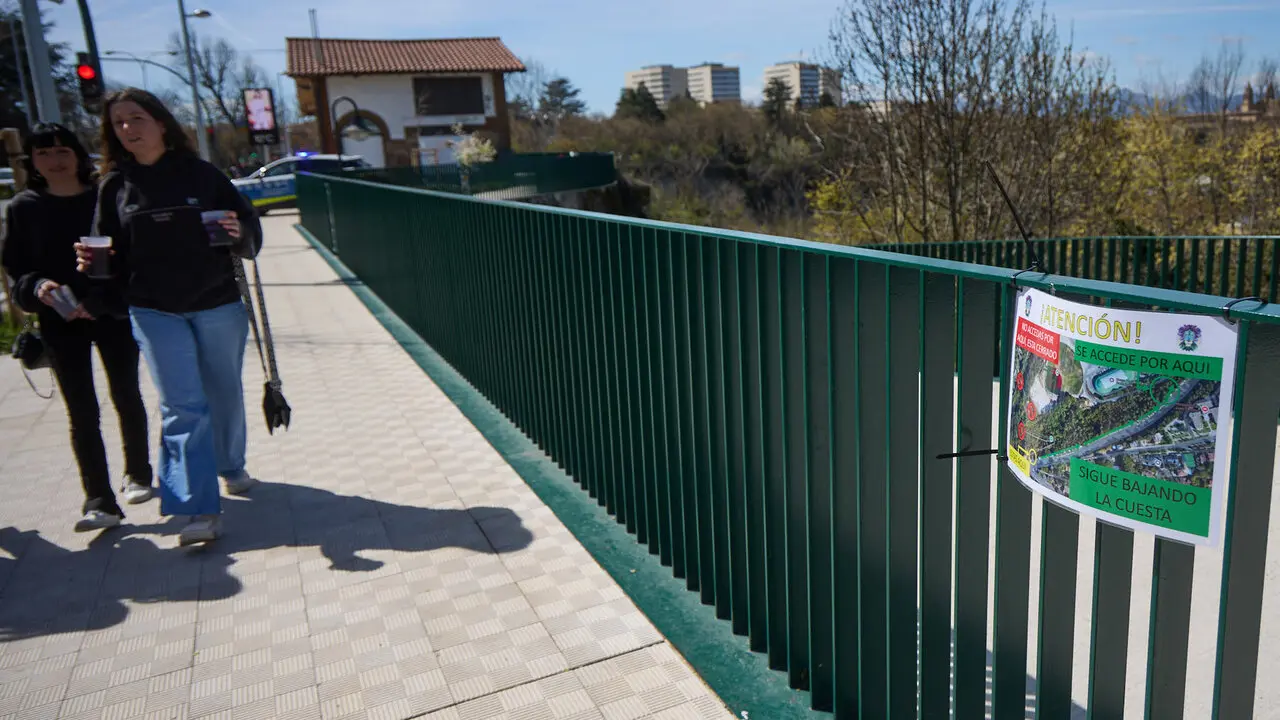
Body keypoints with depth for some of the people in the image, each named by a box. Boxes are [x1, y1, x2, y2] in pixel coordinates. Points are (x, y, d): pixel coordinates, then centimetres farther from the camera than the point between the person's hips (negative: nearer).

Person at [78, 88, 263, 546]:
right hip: (155, 313, 0)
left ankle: (231, 467, 39)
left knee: (225, 394, 14)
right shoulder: (115, 186, 4)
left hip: (218, 305, 0)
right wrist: (92, 263, -14)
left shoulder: (200, 173, 1)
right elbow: (110, 252, 8)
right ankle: (200, 509, -5)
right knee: (182, 406, -6)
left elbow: (250, 230, 1)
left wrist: (239, 233, -21)